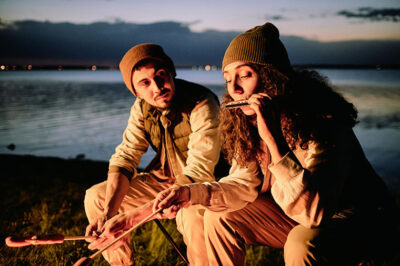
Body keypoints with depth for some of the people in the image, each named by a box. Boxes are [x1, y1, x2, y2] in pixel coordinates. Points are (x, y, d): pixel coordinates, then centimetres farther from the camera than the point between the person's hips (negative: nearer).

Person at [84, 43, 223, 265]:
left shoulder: (202, 105, -27)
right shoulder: (142, 106, -5)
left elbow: (197, 175, -33)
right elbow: (125, 157, -6)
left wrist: (130, 218, -37)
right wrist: (108, 212, -24)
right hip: (164, 180, 7)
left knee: (196, 219, -40)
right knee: (95, 197, 1)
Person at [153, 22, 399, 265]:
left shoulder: (322, 121, -30)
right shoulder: (247, 124, -9)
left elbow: (313, 212, -38)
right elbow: (245, 184, -1)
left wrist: (272, 138, -44)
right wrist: (193, 193, -19)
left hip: (364, 224, -6)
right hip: (301, 218, 6)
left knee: (301, 242, -36)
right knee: (218, 217, -3)